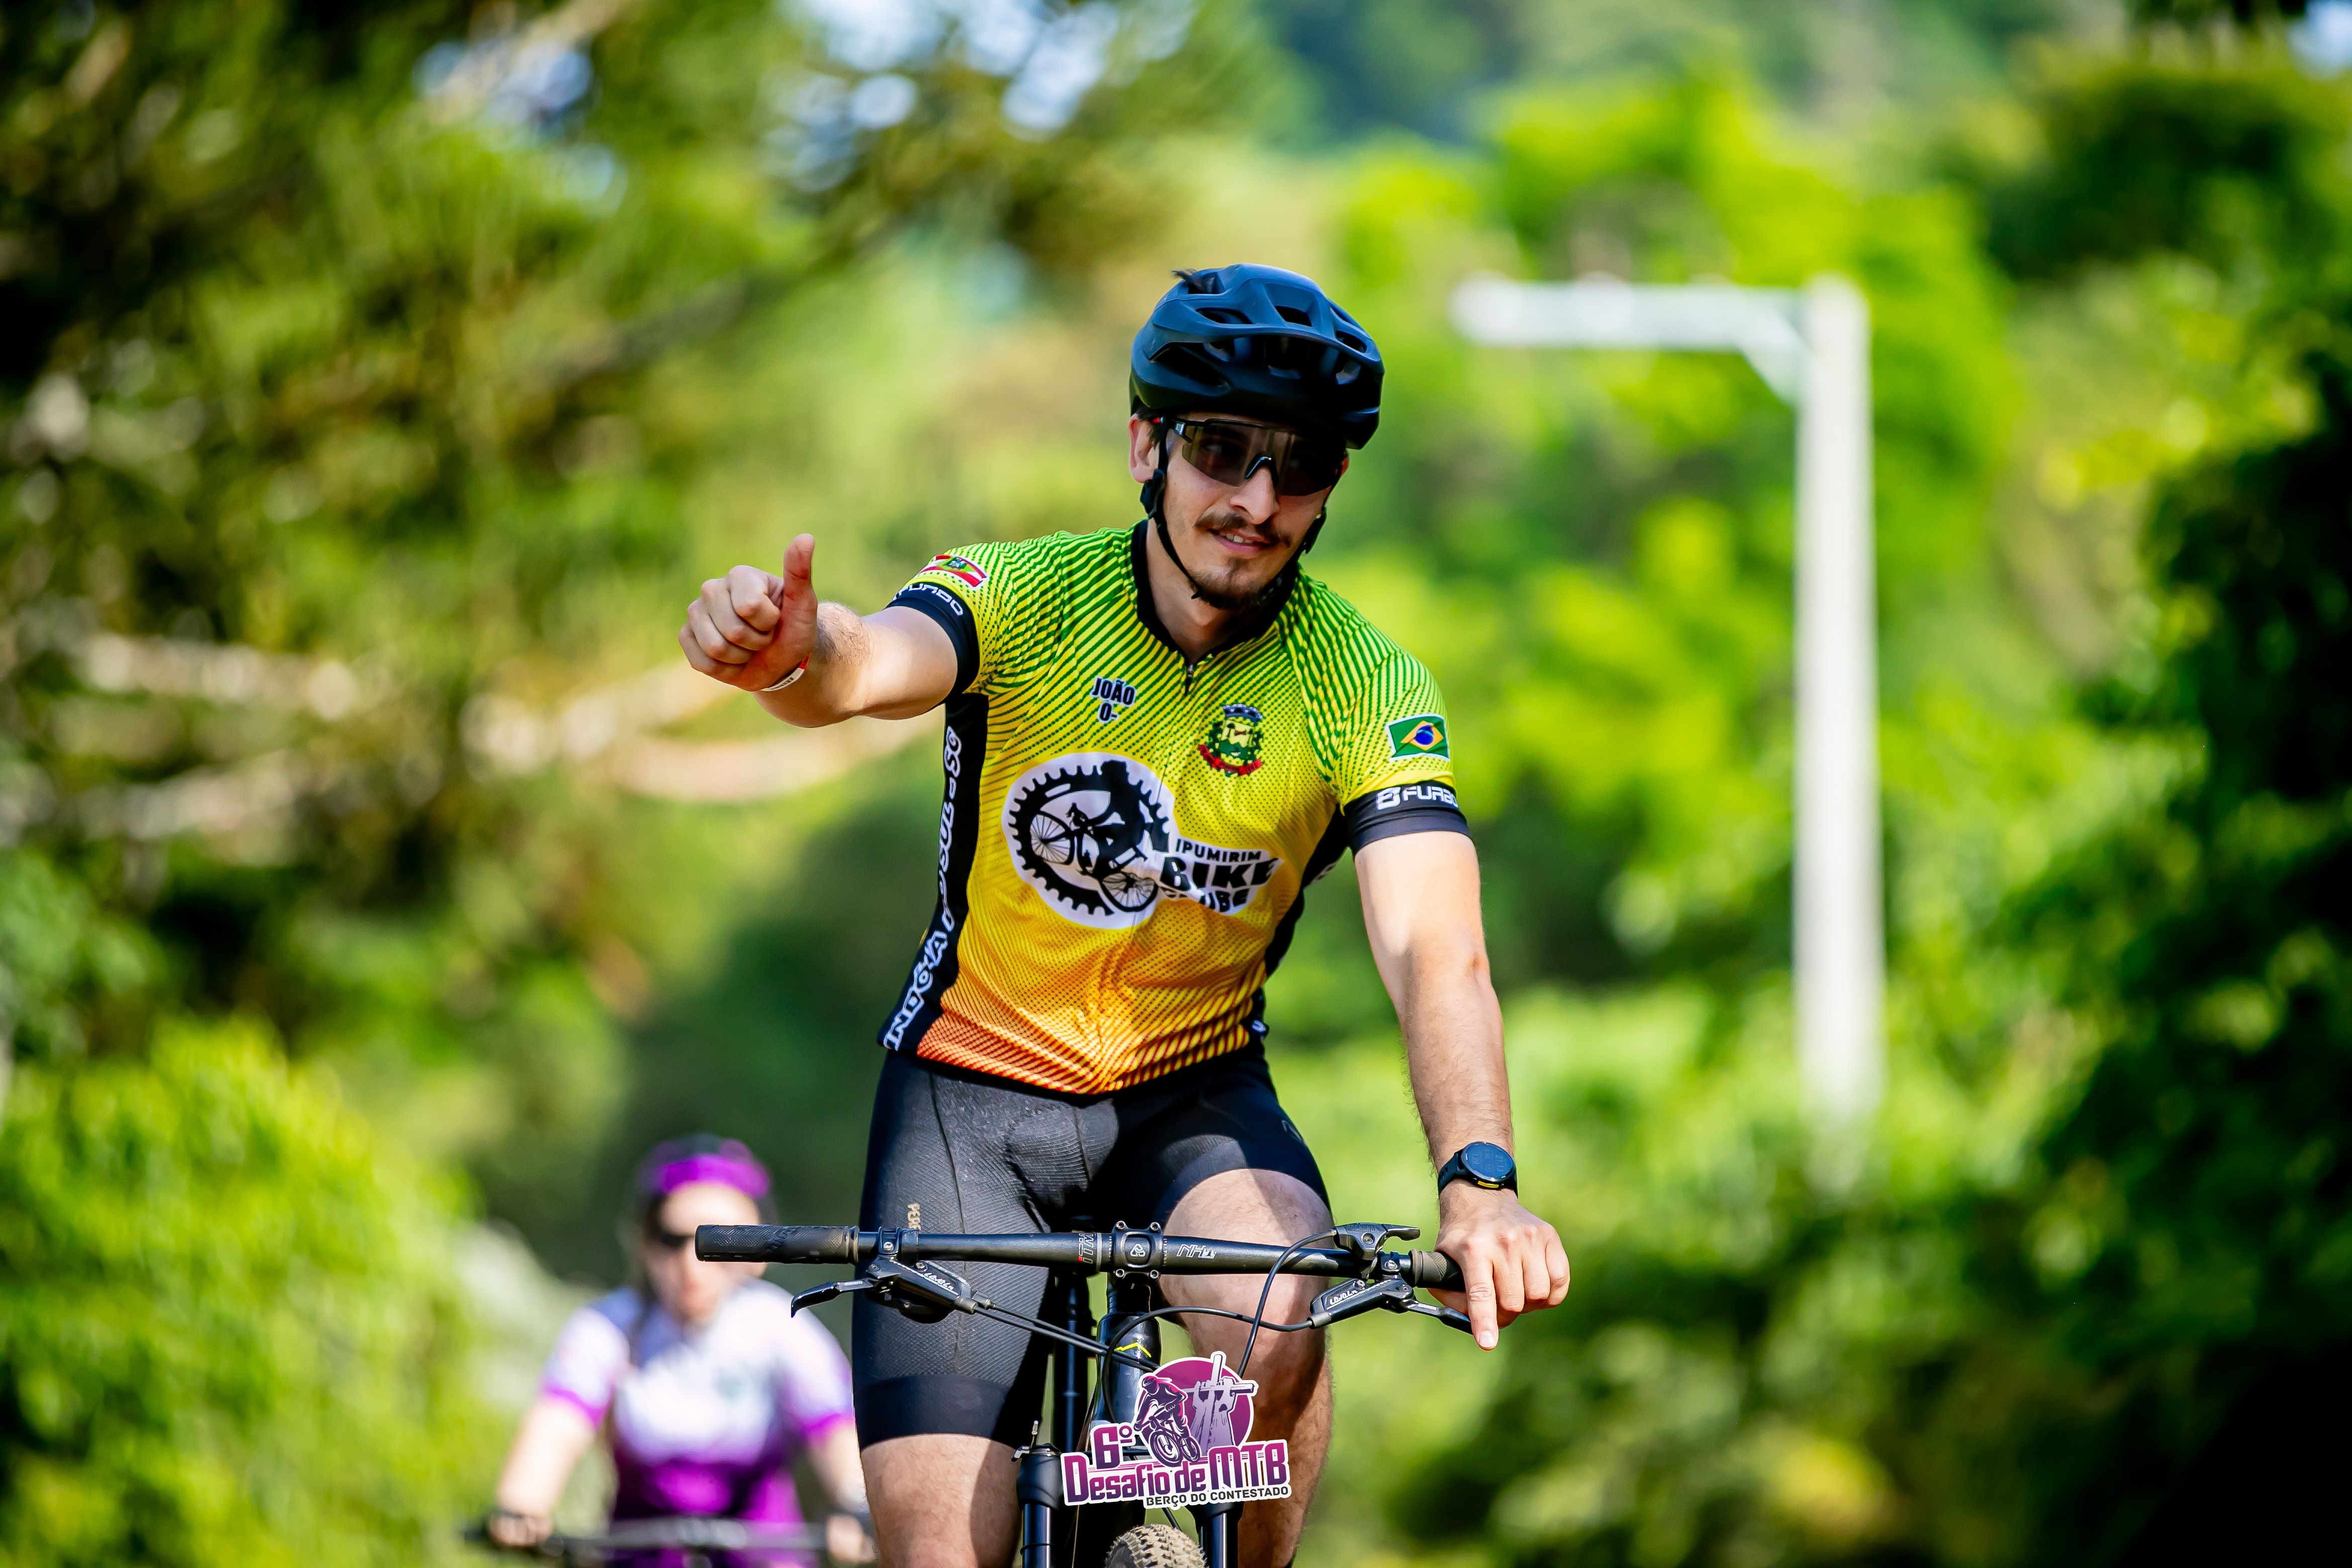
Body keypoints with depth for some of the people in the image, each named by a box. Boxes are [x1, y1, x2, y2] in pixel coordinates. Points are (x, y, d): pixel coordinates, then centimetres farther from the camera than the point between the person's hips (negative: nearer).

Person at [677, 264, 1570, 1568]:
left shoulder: (1363, 685, -14)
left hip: (1196, 1091, 0)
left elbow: (1436, 950, -27)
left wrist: (1477, 1186, -46)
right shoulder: (1024, 597, -15)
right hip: (976, 1083, 0)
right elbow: (873, 667, -37)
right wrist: (793, 657, -64)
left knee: (1277, 1318, -33)